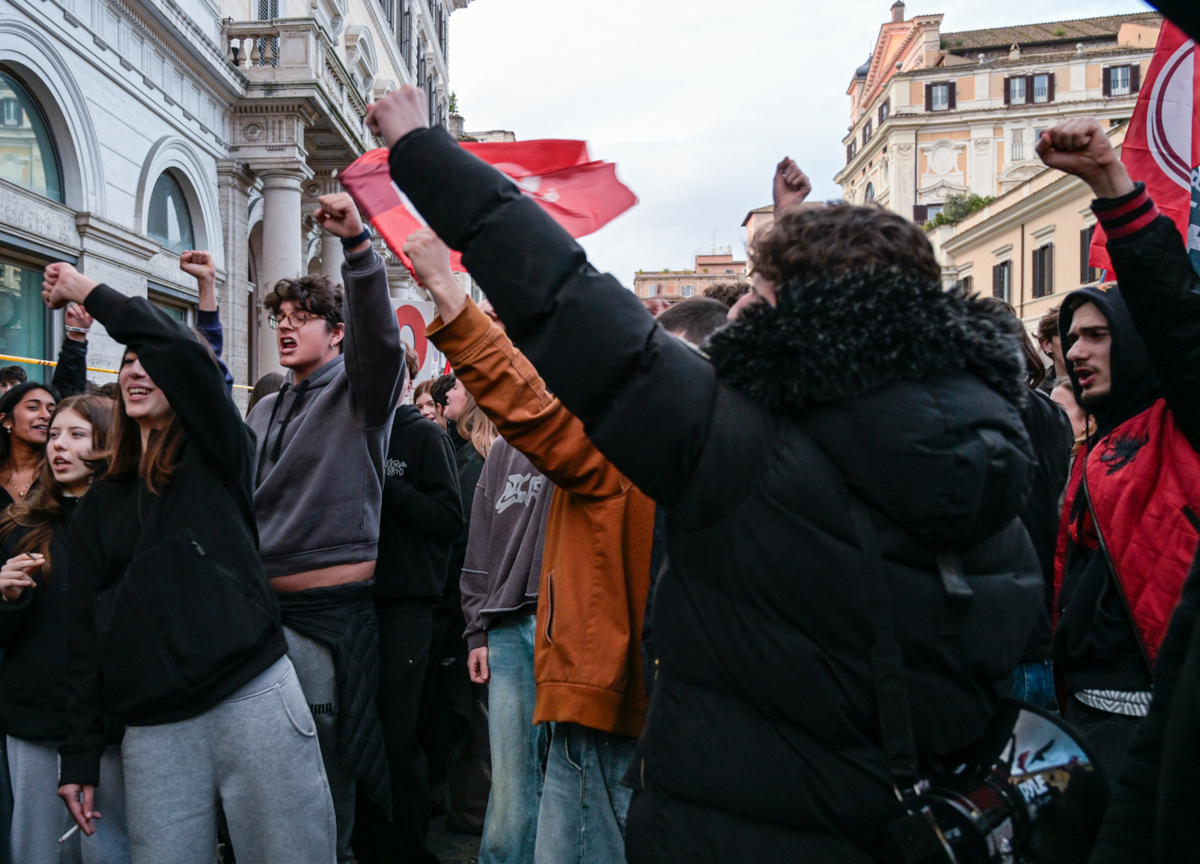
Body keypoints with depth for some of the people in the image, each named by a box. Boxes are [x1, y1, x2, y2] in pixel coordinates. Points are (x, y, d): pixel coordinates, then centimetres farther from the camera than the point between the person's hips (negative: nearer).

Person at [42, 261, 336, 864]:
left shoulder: (219, 457, 4)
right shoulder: (100, 504, 16)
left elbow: (182, 352, -15)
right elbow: (84, 628, 13)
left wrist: (89, 293, -3)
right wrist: (81, 754, 10)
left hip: (253, 698, -4)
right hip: (152, 728, 4)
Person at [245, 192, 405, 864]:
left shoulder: (358, 389, -1)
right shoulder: (265, 412, 19)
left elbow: (379, 331, -22)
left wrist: (358, 243, -33)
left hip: (334, 607, -6)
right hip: (265, 602, 6)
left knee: (324, 757, -2)